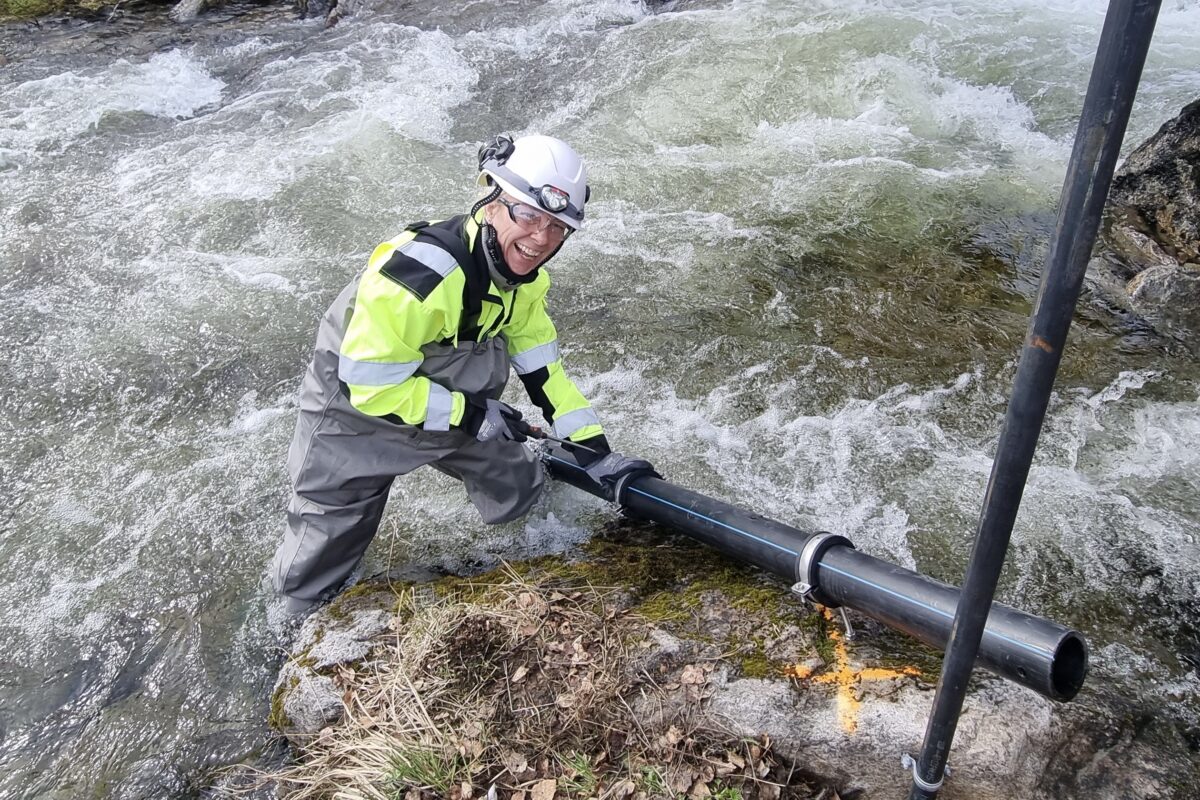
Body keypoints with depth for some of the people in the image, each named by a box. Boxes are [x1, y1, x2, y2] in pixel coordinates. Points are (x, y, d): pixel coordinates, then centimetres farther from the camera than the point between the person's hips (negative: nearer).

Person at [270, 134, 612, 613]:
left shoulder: (523, 272, -11)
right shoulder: (420, 272, -38)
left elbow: (538, 356, 2)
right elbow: (368, 385, -32)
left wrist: (587, 436, 0)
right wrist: (470, 414, -25)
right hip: (356, 413, -6)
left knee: (517, 500, 13)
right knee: (316, 575, 6)